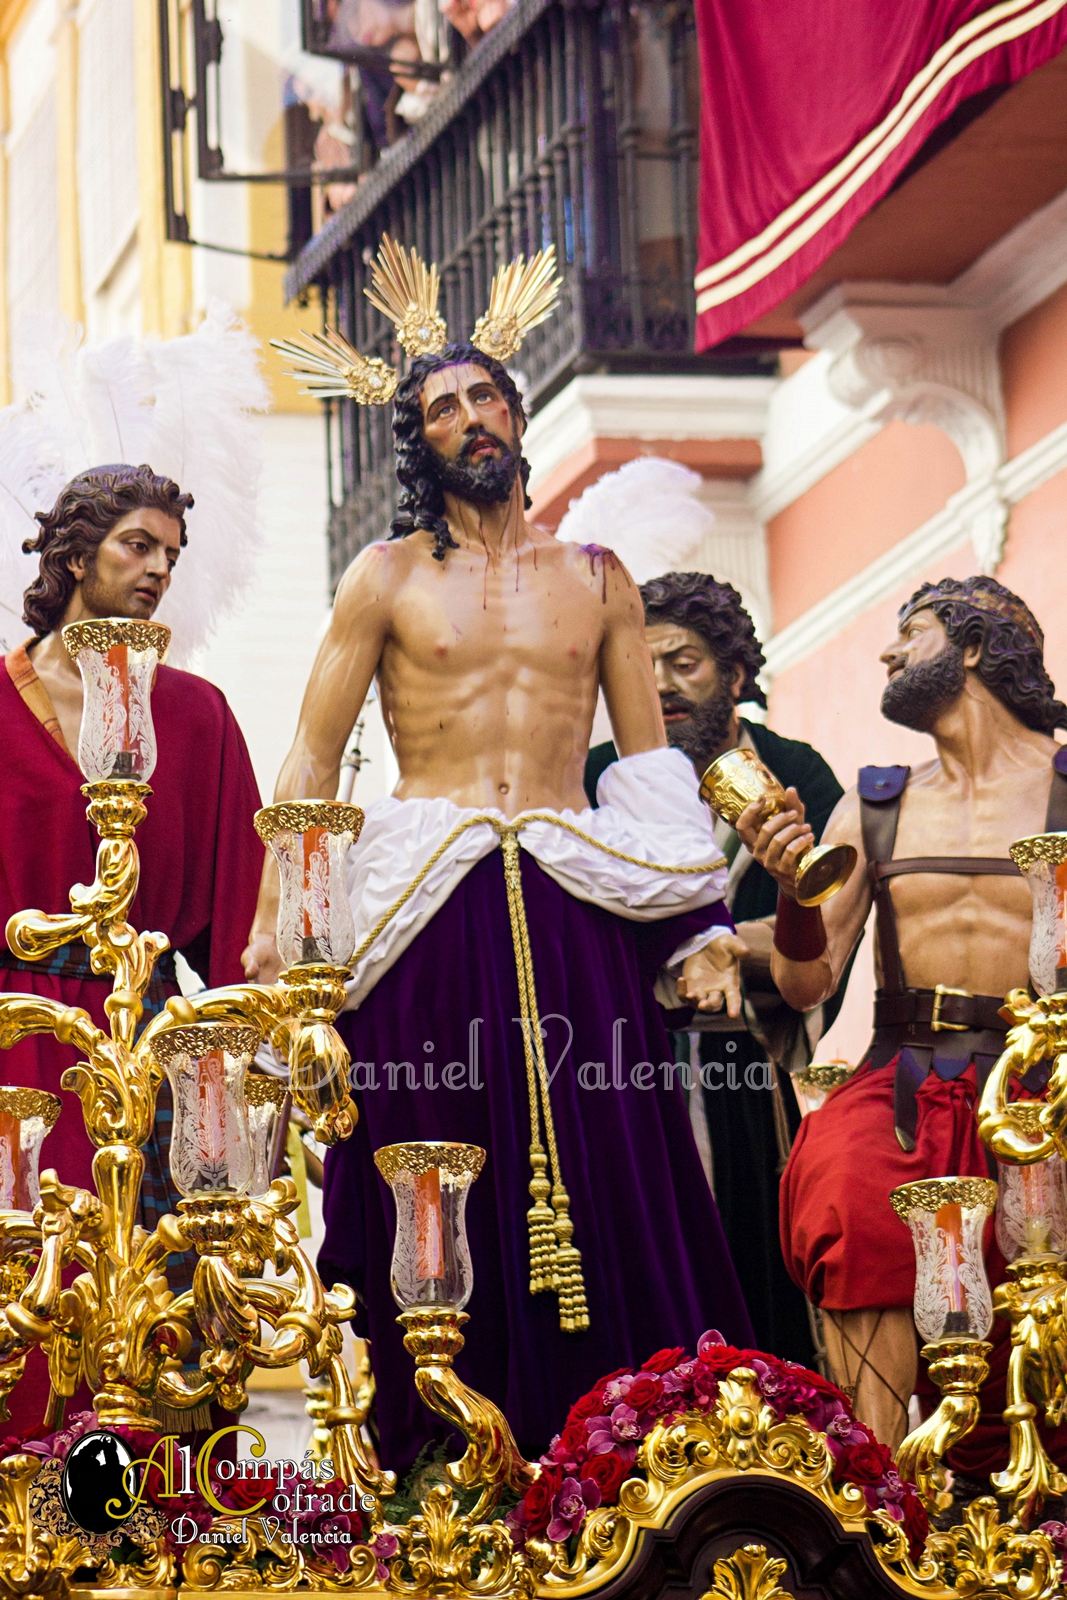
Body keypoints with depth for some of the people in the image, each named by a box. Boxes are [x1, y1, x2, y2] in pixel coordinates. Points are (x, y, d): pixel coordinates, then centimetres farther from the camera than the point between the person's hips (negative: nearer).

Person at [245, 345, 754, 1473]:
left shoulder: (596, 580, 15)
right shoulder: (388, 578, 10)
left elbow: (651, 762, 15)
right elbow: (312, 760, 6)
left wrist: (700, 930, 5)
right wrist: (273, 926, -5)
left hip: (573, 911, 2)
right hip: (429, 913, -1)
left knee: (600, 1179, -5)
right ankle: (433, 1460, -1)